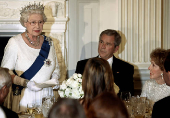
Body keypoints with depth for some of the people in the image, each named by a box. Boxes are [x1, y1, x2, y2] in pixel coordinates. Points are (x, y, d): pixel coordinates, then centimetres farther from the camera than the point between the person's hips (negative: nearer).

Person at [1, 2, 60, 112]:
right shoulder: (15, 42, -5)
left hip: (46, 95, 4)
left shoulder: (48, 42, 10)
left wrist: (55, 79, -2)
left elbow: (56, 68, 20)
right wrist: (26, 83, -19)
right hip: (24, 98, -4)